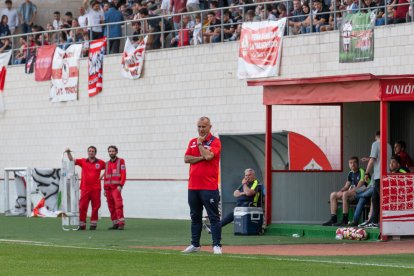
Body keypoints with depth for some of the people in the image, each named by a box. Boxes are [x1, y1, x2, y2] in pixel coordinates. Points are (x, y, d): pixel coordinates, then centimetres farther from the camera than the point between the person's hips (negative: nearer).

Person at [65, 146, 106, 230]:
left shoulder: (100, 163, 4)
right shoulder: (83, 161, 6)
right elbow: (72, 160, 1)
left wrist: (102, 176, 4)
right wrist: (68, 152, -15)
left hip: (96, 188, -1)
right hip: (85, 188, 1)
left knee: (95, 207, 3)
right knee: (82, 207, -2)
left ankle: (93, 224, 10)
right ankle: (82, 224, 2)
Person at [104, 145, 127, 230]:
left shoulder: (120, 161, 4)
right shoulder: (107, 163, 19)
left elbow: (123, 174, -4)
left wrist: (120, 185, -15)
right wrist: (105, 188, 15)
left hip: (116, 187, -5)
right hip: (108, 187, 5)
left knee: (118, 204, -16)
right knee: (111, 206, 2)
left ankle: (121, 223, -19)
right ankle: (115, 223, 6)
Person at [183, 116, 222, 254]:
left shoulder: (215, 141, -3)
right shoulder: (192, 142, 15)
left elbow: (208, 156, -19)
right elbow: (186, 158, 3)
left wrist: (200, 143, -5)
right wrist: (201, 158, -10)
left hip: (209, 187, -6)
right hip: (193, 186, 6)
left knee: (214, 217, -6)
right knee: (195, 217, 12)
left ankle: (216, 245, -6)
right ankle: (195, 244, 19)